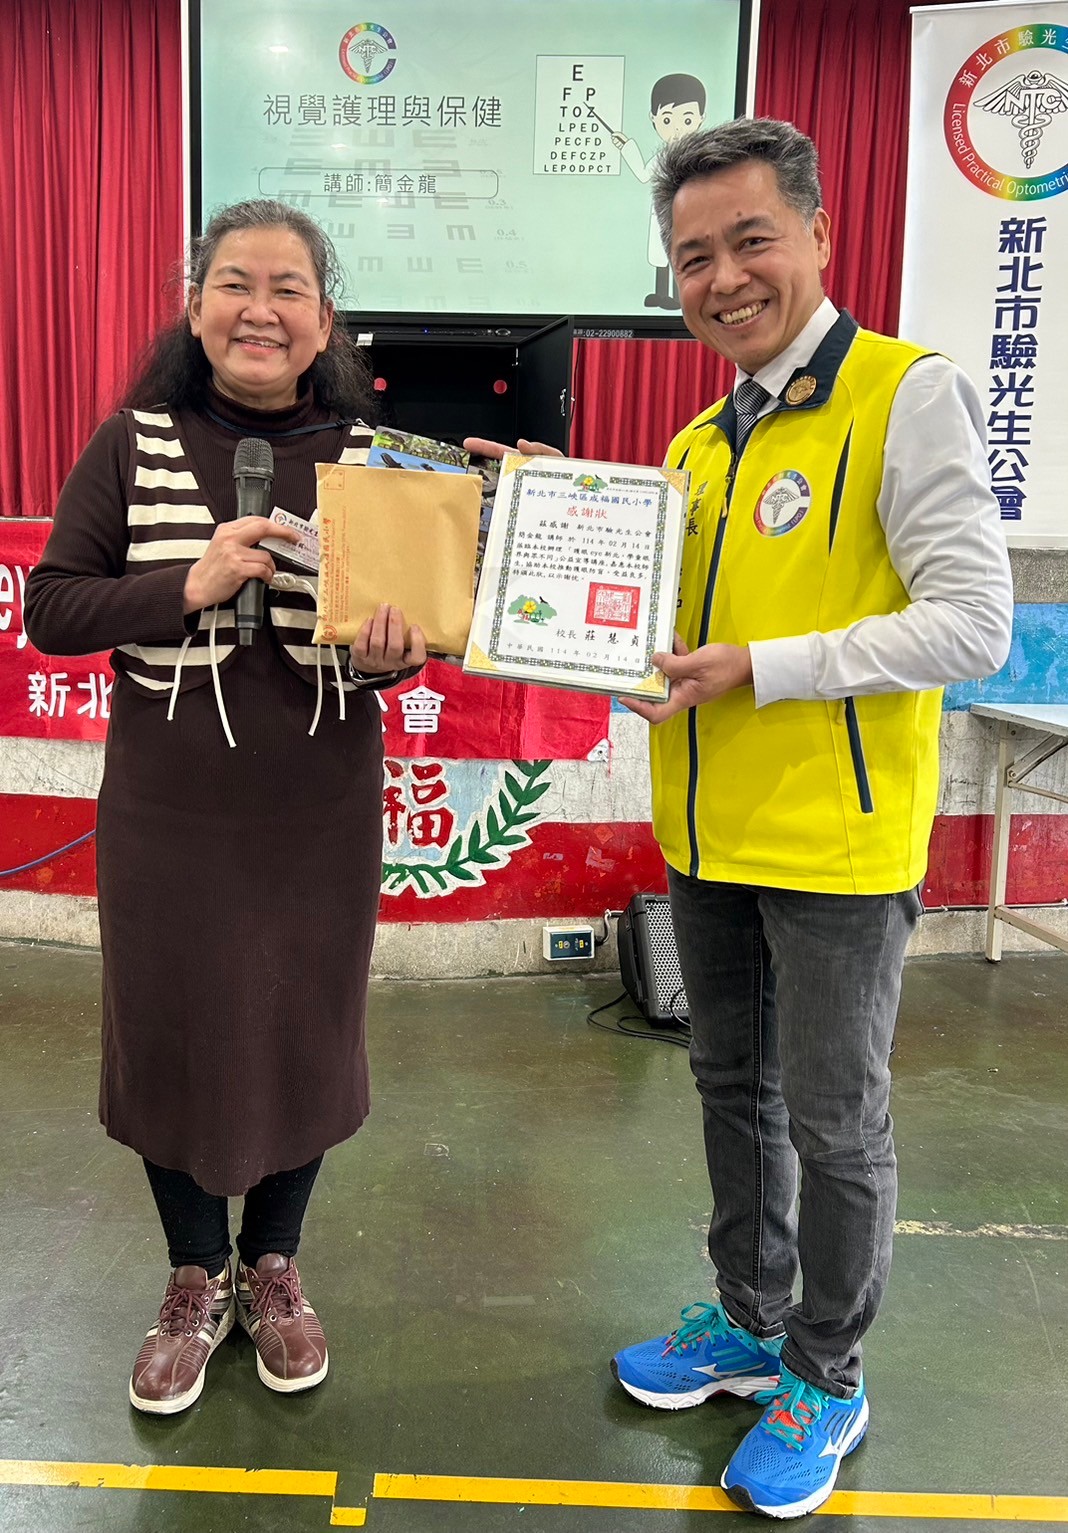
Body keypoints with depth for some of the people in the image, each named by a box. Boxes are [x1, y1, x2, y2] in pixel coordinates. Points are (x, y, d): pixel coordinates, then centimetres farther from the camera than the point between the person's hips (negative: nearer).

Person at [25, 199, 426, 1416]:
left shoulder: (368, 456, 0)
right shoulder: (133, 444, -2)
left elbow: (416, 619, 5)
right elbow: (50, 608, -5)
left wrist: (393, 653, -19)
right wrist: (190, 587, -20)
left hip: (320, 817, 1)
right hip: (165, 813, 0)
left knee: (302, 1037, 12)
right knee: (171, 1038, 11)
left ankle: (272, 1267, 39)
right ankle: (195, 1279, 36)